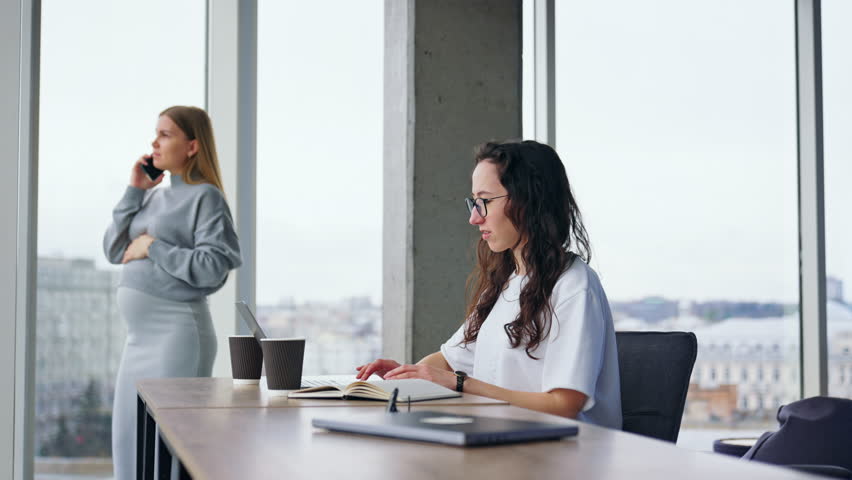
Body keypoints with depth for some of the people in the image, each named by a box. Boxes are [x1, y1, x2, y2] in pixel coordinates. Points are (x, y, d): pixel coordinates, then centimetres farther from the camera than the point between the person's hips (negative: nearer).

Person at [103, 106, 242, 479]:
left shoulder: (205, 197, -7)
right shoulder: (155, 197, 15)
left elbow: (215, 266, -15)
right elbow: (114, 250, 10)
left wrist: (153, 247, -12)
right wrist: (134, 191, 5)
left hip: (177, 333, -8)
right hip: (140, 335, 8)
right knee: (129, 438, 12)